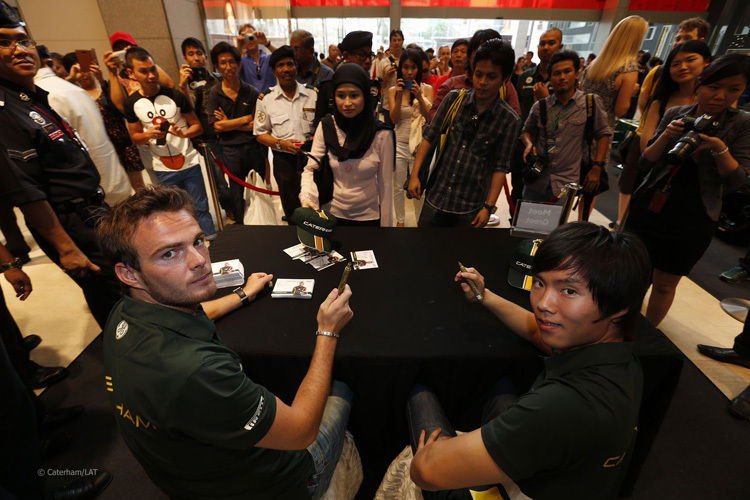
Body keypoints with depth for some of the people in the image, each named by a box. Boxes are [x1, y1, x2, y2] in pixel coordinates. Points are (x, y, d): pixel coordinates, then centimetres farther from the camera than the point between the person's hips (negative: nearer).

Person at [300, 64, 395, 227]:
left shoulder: (382, 134, -12)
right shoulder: (325, 127, -8)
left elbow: (385, 185, -7)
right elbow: (311, 168, -6)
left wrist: (386, 224, -4)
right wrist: (306, 197, -26)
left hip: (368, 216, -1)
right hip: (330, 213, 1)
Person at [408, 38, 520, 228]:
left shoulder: (509, 120, -5)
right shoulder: (454, 99, -1)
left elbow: (501, 166, -3)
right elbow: (429, 138, 2)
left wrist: (489, 207, -6)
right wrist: (414, 174, -4)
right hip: (435, 198, 2)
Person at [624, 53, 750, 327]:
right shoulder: (675, 114, 0)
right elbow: (646, 162, -1)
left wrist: (719, 148, -23)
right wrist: (666, 136, -18)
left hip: (691, 221, -2)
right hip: (648, 210, 2)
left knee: (665, 284, 7)